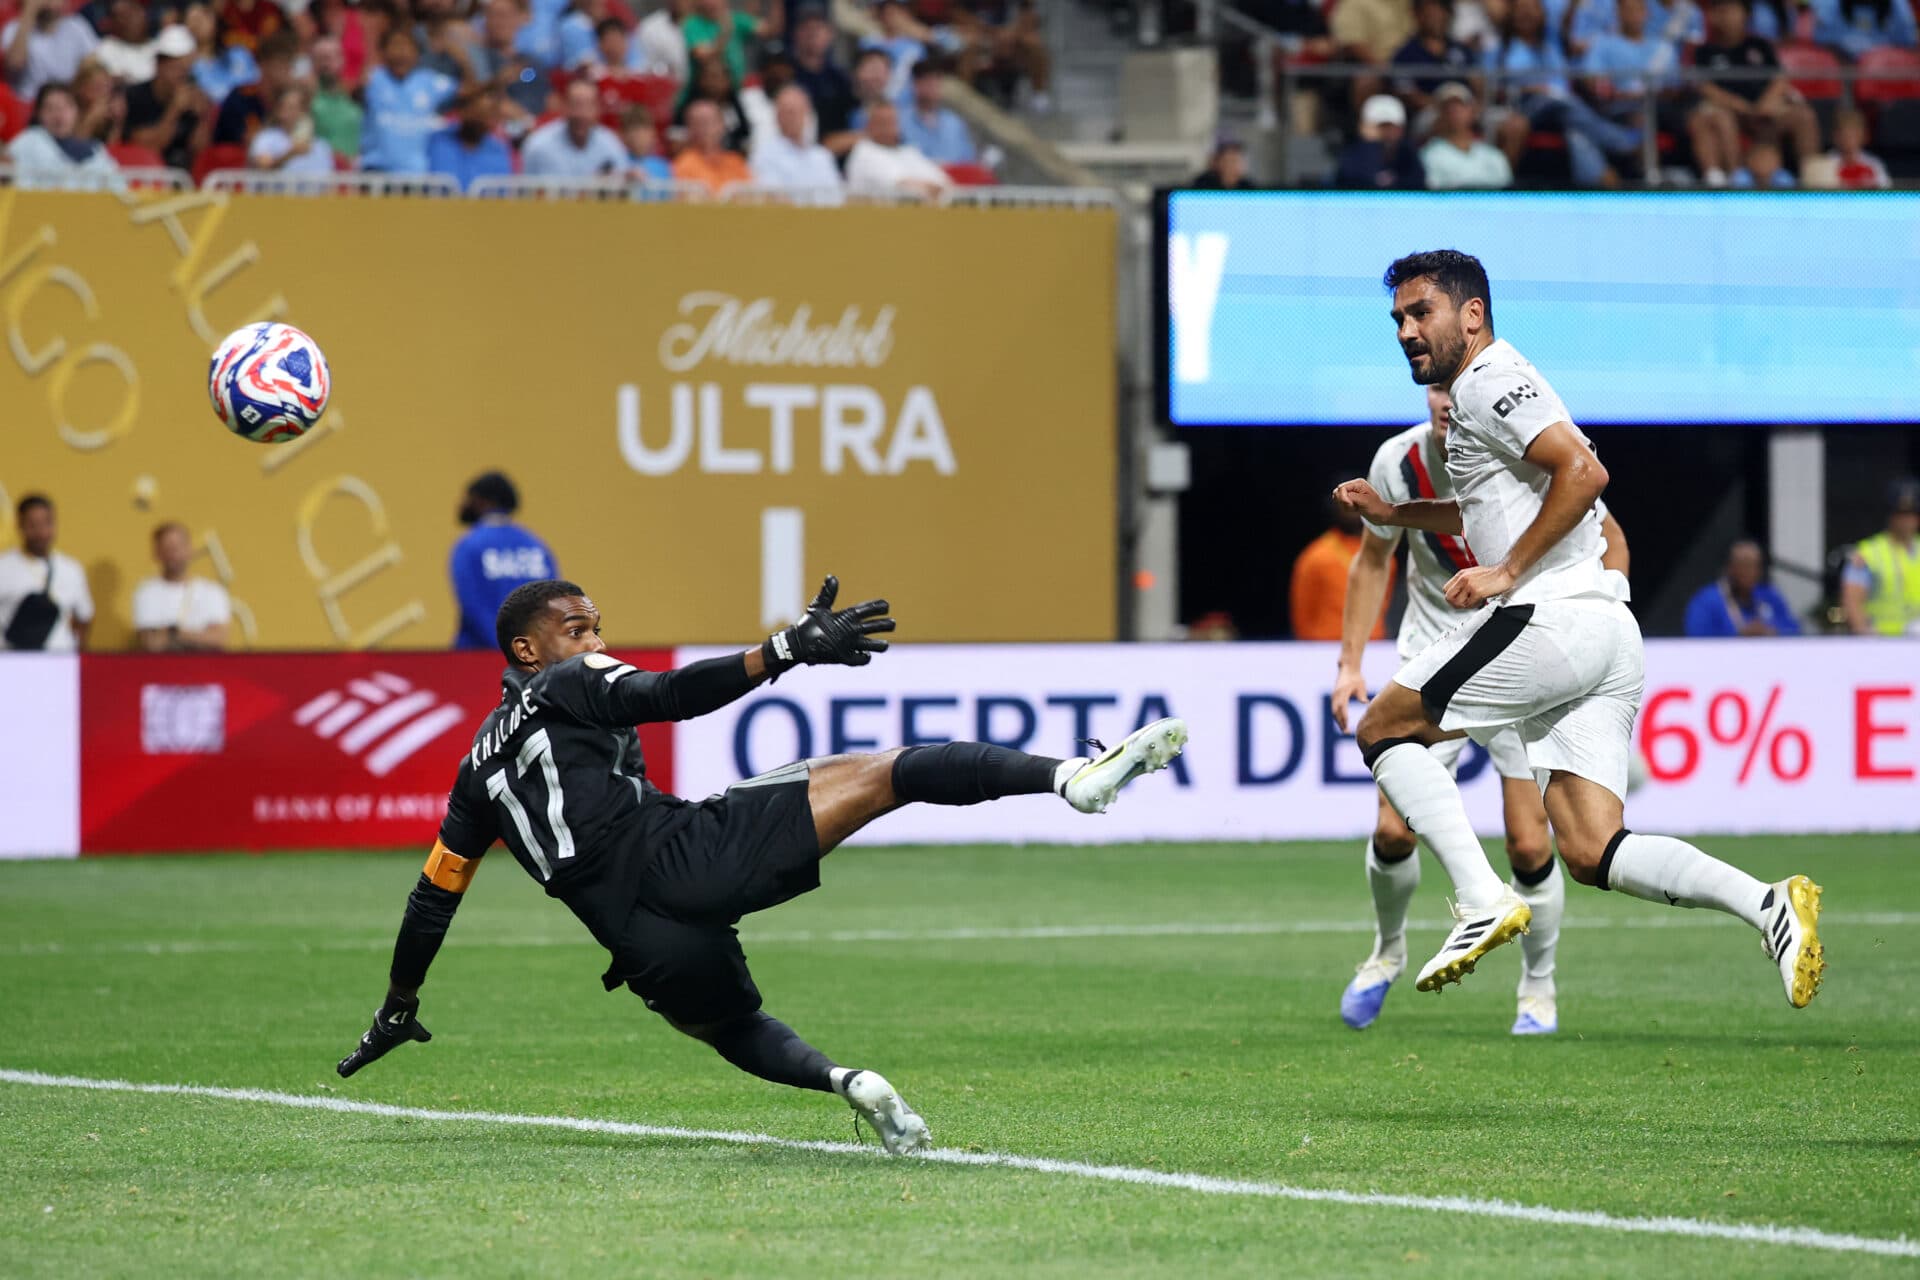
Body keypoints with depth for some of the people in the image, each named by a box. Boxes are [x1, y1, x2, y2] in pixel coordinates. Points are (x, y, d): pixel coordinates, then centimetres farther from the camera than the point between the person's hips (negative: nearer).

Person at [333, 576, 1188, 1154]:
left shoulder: (479, 769, 30)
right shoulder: (570, 686, 13)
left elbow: (433, 896, 34)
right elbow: (670, 696, -8)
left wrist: (398, 1010, 45)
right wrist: (785, 651, -19)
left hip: (646, 943, 6)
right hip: (677, 856, -6)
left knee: (734, 1028, 31)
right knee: (877, 774, -10)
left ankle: (840, 1079, -3)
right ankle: (1073, 775, -28)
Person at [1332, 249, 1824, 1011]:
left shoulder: (1488, 382, -6)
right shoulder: (1477, 393, 25)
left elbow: (1582, 470, -20)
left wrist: (1507, 573, -17)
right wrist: (1394, 513, 34)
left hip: (1552, 617, -10)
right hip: (1609, 638, 10)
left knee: (1383, 728, 4)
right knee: (1592, 854, 1)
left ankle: (1481, 902, -9)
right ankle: (1767, 905, -15)